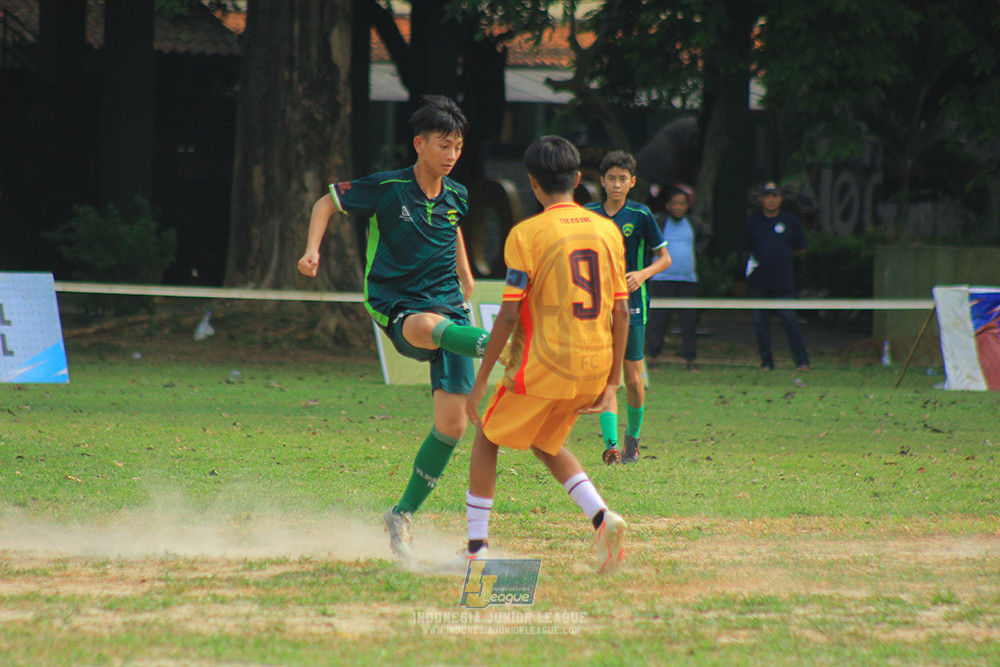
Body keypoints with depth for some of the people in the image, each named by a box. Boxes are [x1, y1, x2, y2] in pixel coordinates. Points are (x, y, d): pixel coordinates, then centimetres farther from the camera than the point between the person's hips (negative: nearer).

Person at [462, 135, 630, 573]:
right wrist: (612, 380, 13)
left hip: (543, 365, -5)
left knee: (488, 436, 16)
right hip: (593, 369, 5)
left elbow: (509, 315, -11)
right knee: (544, 442, 25)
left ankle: (477, 545, 14)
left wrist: (480, 381, -5)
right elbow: (621, 311, 7)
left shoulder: (527, 234, -9)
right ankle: (601, 517, 4)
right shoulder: (608, 231, 7)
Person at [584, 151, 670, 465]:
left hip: (631, 304, -1)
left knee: (633, 379, 4)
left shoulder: (640, 215, -3)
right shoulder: (589, 214, 4)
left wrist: (643, 274, -16)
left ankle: (632, 439, 26)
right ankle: (611, 444, -17)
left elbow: (664, 258, 1)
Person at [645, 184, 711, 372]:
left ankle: (690, 359, 7)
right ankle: (653, 356, 5)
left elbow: (705, 236, 30)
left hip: (688, 279, 3)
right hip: (662, 278, -3)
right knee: (658, 319, -3)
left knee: (689, 320, 2)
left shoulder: (694, 223, 10)